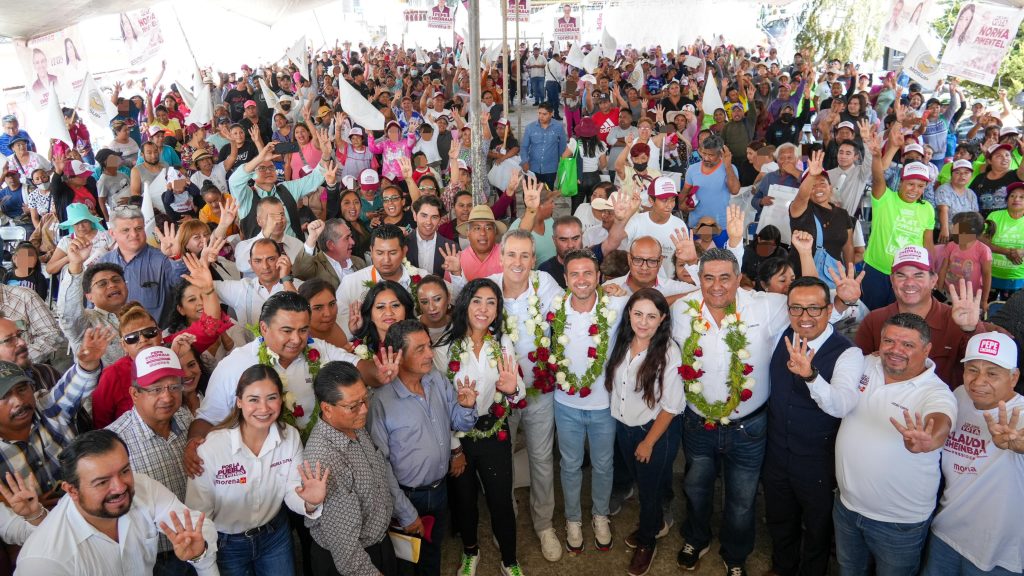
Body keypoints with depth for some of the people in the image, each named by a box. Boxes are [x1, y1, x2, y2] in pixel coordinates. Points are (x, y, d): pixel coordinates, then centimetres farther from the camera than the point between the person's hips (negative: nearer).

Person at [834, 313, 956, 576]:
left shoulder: (936, 393, -20)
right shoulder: (865, 365, -5)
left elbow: (940, 422, -42)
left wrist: (928, 441, -64)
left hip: (900, 524, -4)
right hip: (847, 505, 4)